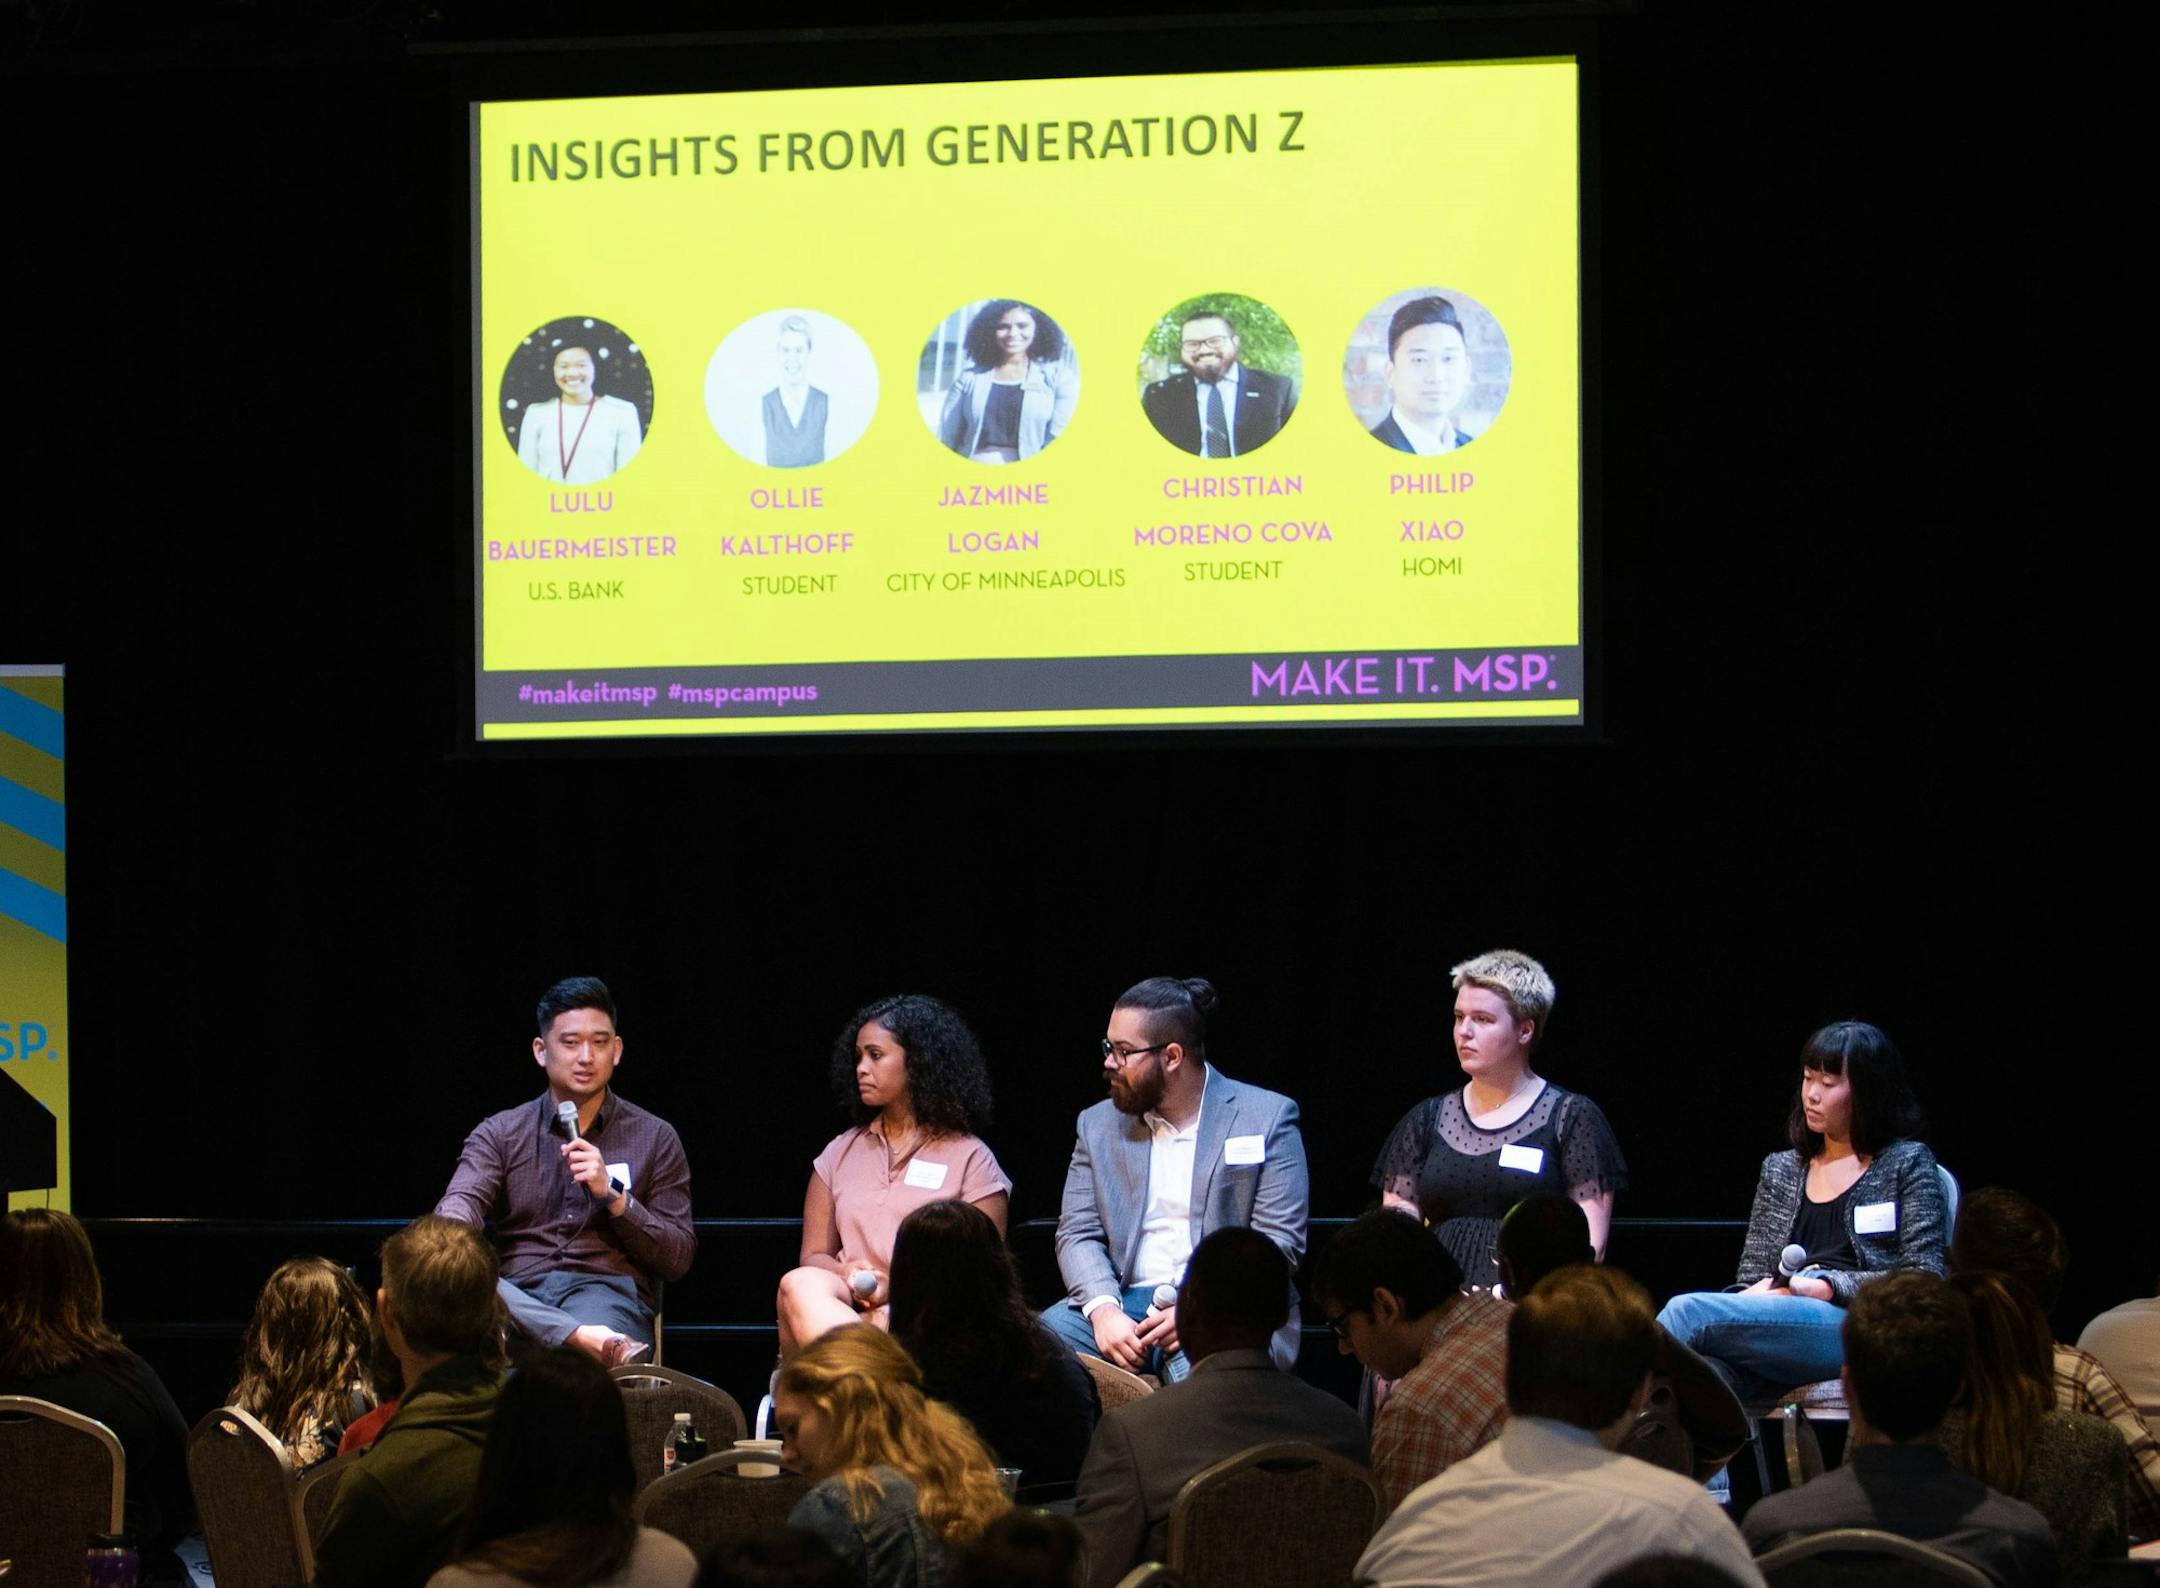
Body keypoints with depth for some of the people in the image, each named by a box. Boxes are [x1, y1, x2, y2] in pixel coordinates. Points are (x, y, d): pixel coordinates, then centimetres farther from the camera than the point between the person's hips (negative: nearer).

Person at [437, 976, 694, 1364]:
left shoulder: (655, 1139, 15)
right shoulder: (499, 1134, 17)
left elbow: (678, 1259, 10)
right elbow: (459, 1204, -2)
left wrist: (612, 1196, -6)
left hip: (609, 1292, -3)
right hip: (523, 1296, 3)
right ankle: (591, 1339, -50)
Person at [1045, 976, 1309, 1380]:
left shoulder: (1267, 1117, 3)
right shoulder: (1099, 1125, 16)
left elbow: (1280, 1241, -3)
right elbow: (1078, 1235, 8)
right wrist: (1104, 1311, -13)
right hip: (1125, 1304, 4)